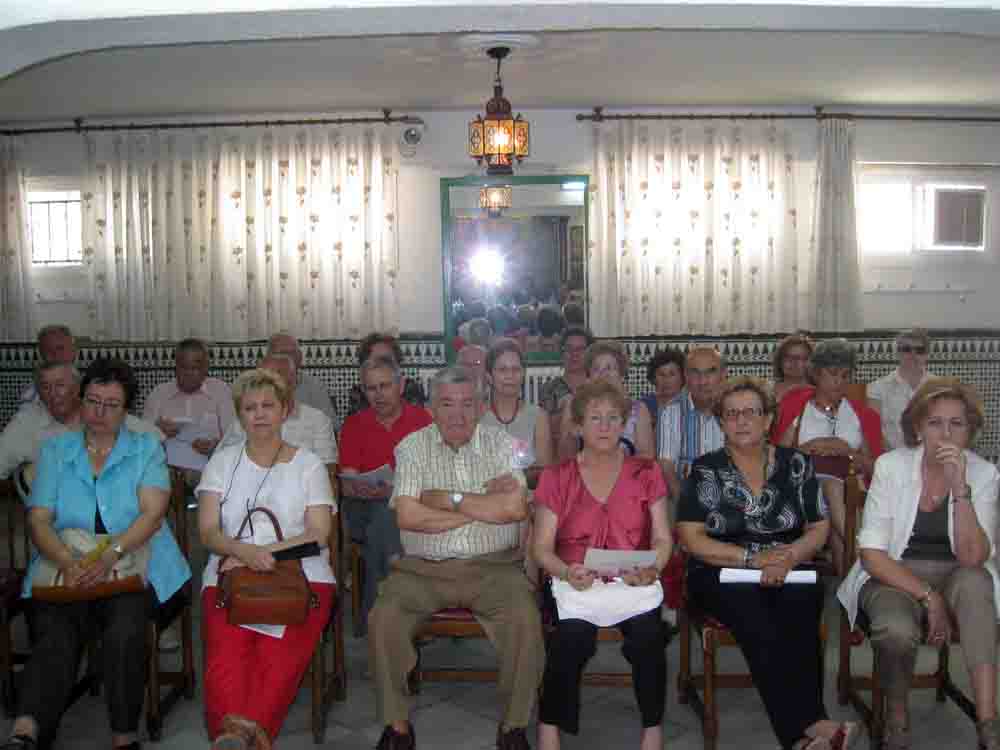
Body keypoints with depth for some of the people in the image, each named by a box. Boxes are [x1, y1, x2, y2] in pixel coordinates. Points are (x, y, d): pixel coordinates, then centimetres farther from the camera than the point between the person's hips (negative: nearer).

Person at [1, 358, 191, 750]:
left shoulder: (146, 449, 9)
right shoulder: (54, 450, 15)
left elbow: (152, 512, -4)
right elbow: (38, 519, 4)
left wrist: (108, 557, -22)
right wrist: (68, 563, -17)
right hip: (65, 570, 2)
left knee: (125, 634, -29)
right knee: (54, 640, -26)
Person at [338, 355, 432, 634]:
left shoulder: (422, 419, 4)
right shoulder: (354, 424, 11)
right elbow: (347, 483, 5)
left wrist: (392, 490, -23)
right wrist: (362, 490, -20)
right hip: (364, 510, 1)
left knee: (384, 519, -32)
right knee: (384, 518, -30)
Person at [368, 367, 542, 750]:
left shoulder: (503, 444, 3)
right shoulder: (412, 447, 2)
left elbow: (515, 508, -14)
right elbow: (407, 516, -12)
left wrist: (447, 498, -12)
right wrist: (485, 505, -11)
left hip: (492, 566, 0)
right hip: (423, 568, 1)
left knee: (525, 618, -26)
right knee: (383, 619, -23)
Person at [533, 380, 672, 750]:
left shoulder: (646, 473, 10)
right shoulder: (555, 478, 6)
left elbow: (663, 539, 5)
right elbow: (542, 547, 1)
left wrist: (651, 569, -17)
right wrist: (567, 572, -20)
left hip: (633, 583, 1)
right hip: (576, 583, -1)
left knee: (647, 631, -29)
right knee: (573, 631, -31)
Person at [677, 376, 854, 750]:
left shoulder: (796, 463, 9)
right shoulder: (706, 469, 3)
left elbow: (819, 528, 9)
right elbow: (691, 538, -3)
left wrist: (789, 556, -13)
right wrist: (753, 558, -15)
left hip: (788, 572, 2)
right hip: (724, 575, -1)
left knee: (799, 617, -32)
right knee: (760, 626, -33)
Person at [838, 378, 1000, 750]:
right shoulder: (891, 466, -9)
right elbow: (871, 552, -12)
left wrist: (960, 487, -26)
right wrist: (928, 597, -21)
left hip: (955, 579, 2)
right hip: (894, 576, -2)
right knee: (897, 630, -34)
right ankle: (896, 715, -2)